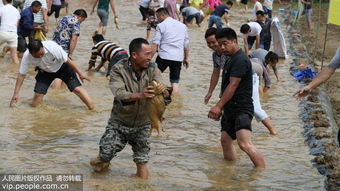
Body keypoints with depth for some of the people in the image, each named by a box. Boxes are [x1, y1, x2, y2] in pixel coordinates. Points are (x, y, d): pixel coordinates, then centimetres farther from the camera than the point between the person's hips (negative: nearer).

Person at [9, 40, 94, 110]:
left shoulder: (53, 47, -36)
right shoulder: (27, 56, -29)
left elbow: (67, 60, -23)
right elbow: (21, 74, -17)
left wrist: (80, 73, -15)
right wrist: (16, 93, -17)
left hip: (62, 67, -2)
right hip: (45, 71, 2)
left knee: (77, 88, -15)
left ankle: (91, 107, -3)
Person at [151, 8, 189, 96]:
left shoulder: (161, 26, 0)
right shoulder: (182, 25, 16)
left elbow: (155, 44, -8)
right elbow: (186, 44, 19)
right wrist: (186, 58, 27)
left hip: (164, 56, -4)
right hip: (178, 57, 4)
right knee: (175, 82, 9)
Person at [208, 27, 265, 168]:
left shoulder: (240, 60, -15)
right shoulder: (231, 60, 18)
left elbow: (233, 85, -22)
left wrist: (218, 106, -24)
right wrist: (220, 108, 23)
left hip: (242, 109, -11)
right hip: (230, 109, 11)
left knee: (245, 144, -24)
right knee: (225, 140, 15)